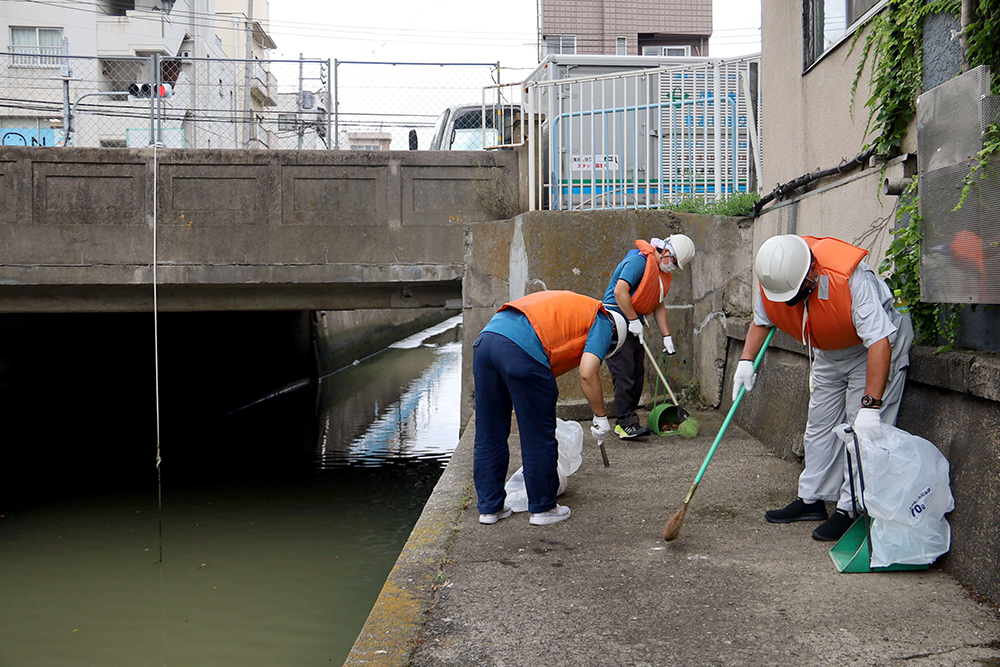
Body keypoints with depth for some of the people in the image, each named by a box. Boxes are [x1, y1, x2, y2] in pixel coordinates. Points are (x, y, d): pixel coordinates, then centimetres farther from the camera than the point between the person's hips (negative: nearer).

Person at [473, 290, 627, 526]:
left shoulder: (569, 304, 37)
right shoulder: (602, 323, 14)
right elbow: (587, 374, -3)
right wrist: (601, 416, 10)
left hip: (485, 338, 8)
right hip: (522, 350, -8)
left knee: (488, 435, 16)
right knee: (538, 436, 8)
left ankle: (489, 507, 26)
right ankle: (542, 508, 21)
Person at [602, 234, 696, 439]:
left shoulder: (662, 272, 14)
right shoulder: (639, 260, -16)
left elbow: (658, 306, 18)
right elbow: (620, 291, -25)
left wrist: (667, 336, 13)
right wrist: (634, 320, -20)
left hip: (634, 327, 10)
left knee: (637, 375, 8)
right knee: (624, 374, -11)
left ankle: (625, 421, 15)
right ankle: (626, 424, -9)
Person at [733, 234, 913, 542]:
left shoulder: (851, 277, -39)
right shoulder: (772, 278, -19)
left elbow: (879, 341, -41)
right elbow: (762, 321, 2)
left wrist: (870, 406, -45)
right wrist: (746, 360, -14)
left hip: (875, 350, -6)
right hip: (828, 353, 7)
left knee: (863, 431, -12)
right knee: (819, 426, 10)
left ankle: (851, 510, -5)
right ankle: (812, 499, 19)